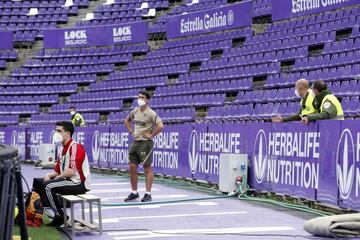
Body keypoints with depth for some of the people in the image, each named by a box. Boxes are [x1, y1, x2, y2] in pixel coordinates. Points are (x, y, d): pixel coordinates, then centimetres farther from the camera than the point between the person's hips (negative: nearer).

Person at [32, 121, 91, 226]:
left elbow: (71, 171, -24)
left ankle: (60, 217, -16)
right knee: (37, 182, 9)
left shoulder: (75, 147, -14)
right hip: (67, 181, 10)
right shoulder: (64, 149, 15)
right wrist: (48, 176, -5)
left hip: (79, 184, -10)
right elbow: (57, 171, 16)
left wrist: (57, 178, -11)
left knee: (49, 186, -27)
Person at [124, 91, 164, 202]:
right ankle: (134, 192, 18)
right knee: (132, 168, 7)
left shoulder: (151, 113, -12)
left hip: (145, 143, -7)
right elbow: (126, 121, 27)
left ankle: (148, 194, 3)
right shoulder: (135, 111, 9)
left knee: (147, 168, -2)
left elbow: (160, 126, -23)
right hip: (135, 142, 7)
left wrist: (152, 135, -16)